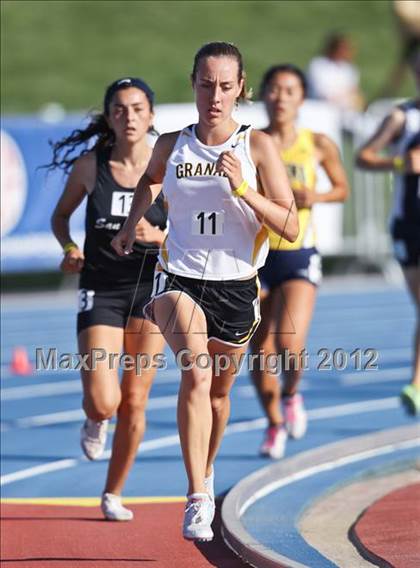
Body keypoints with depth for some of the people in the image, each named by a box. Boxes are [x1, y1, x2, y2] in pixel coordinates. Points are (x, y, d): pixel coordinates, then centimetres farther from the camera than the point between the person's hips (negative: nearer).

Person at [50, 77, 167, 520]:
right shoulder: (89, 165, -3)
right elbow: (61, 215, 13)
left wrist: (158, 236, -23)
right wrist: (69, 249, -6)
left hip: (149, 289, 0)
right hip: (99, 290, 0)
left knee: (134, 402, 3)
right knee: (102, 402, -14)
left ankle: (114, 493, 22)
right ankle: (95, 421, 25)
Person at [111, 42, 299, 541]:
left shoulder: (258, 147, -6)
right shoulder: (171, 145, 1)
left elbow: (291, 227, -10)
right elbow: (150, 179, 27)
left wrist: (244, 190, -21)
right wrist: (130, 226, 17)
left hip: (236, 286, 1)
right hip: (179, 279, -1)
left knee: (218, 391, 17)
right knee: (196, 372, -25)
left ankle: (206, 472, 48)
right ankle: (197, 500, -28)